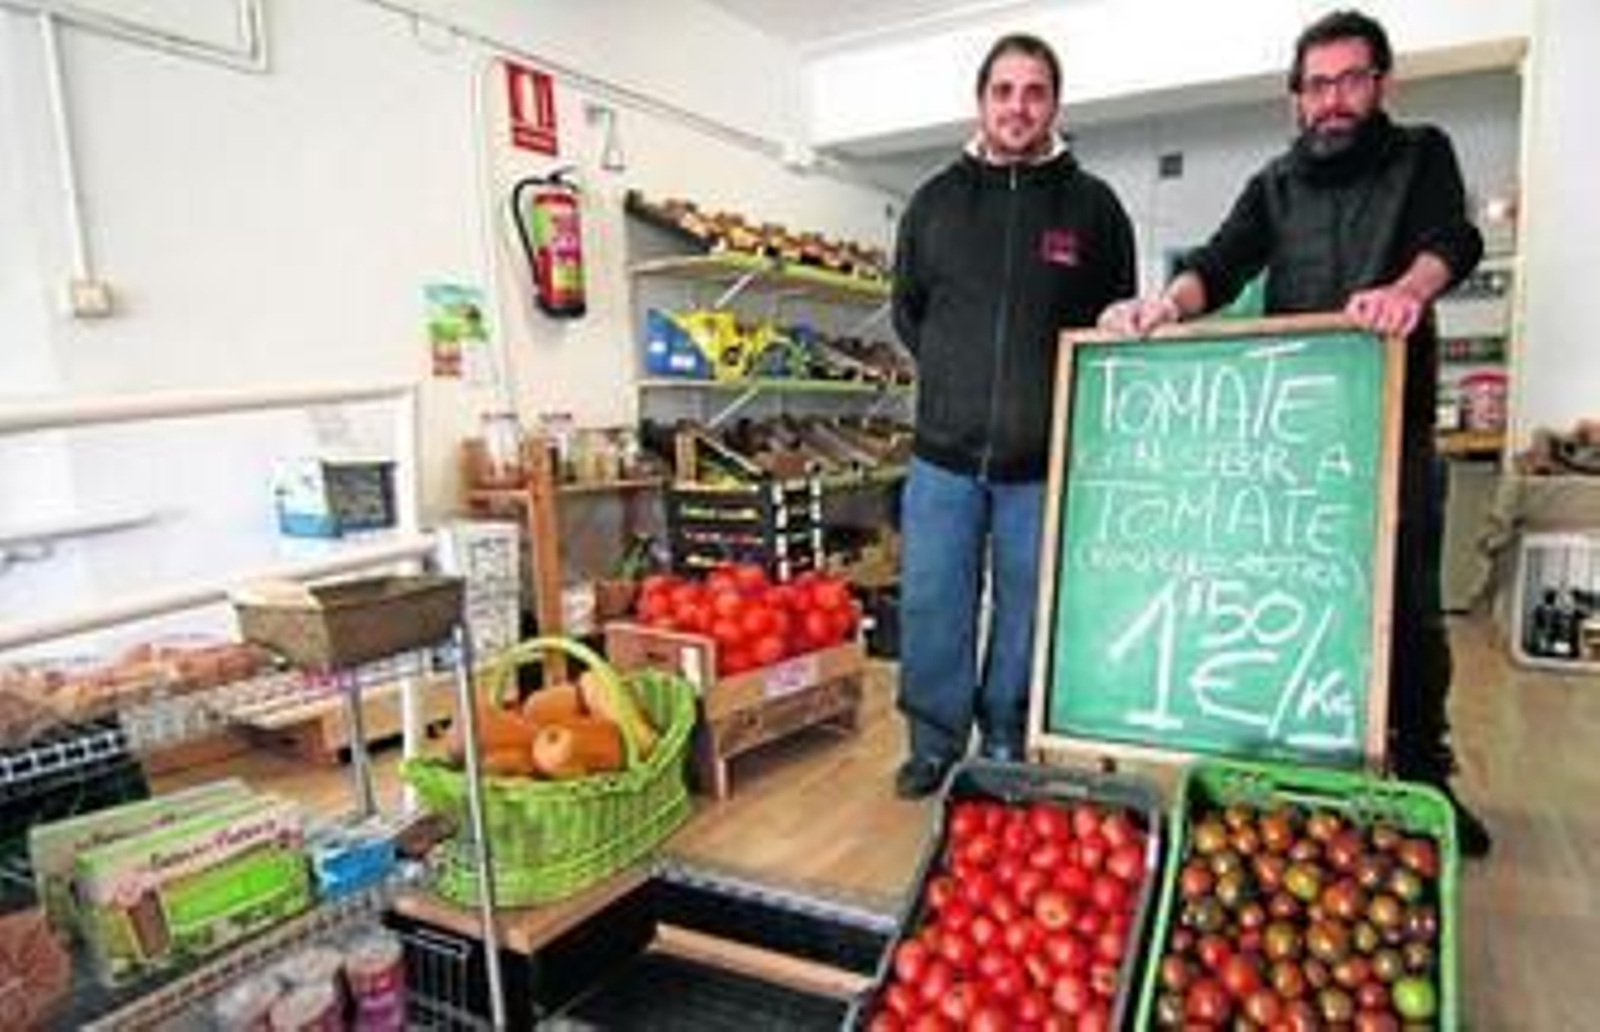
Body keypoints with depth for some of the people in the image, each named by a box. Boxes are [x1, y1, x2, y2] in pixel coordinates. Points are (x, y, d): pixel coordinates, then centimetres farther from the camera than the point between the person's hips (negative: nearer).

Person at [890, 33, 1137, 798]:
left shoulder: (1094, 205, 2)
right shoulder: (935, 200, 7)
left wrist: (1058, 390, 2)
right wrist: (954, 378, 9)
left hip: (1043, 461, -1)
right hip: (943, 454, 2)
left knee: (1026, 615, 9)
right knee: (931, 608, 6)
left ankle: (1007, 751, 27)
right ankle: (935, 746, 24)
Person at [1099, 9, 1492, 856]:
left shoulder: (1422, 157, 9)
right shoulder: (1275, 186, 13)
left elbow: (1451, 238, -11)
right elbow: (1222, 264, -4)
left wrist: (1407, 290, -35)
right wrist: (1168, 303, -27)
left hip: (1395, 425, -1)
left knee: (1411, 611, 6)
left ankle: (1425, 777, 24)